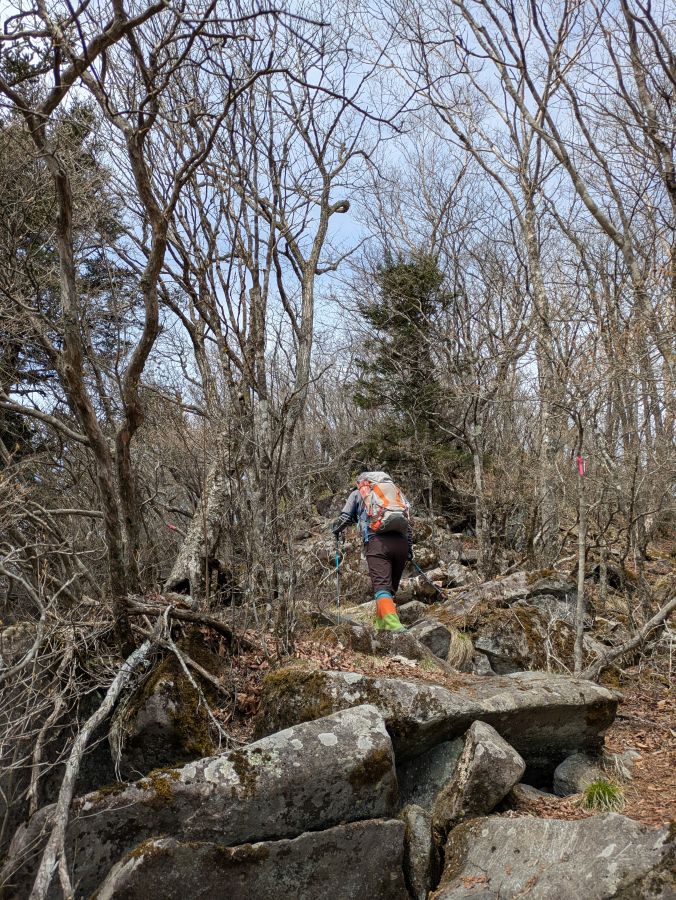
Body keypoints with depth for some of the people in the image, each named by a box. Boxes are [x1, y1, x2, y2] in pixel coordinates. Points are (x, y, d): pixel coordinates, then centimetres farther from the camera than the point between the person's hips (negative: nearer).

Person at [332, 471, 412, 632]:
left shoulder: (358, 493, 21)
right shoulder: (395, 491, 32)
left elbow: (344, 518, 16)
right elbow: (409, 525, 25)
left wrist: (335, 530, 37)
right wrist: (409, 549, 27)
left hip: (377, 541, -4)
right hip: (401, 542, 4)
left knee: (382, 586, -16)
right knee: (391, 588, 16)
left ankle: (394, 626, -36)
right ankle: (381, 626, 18)